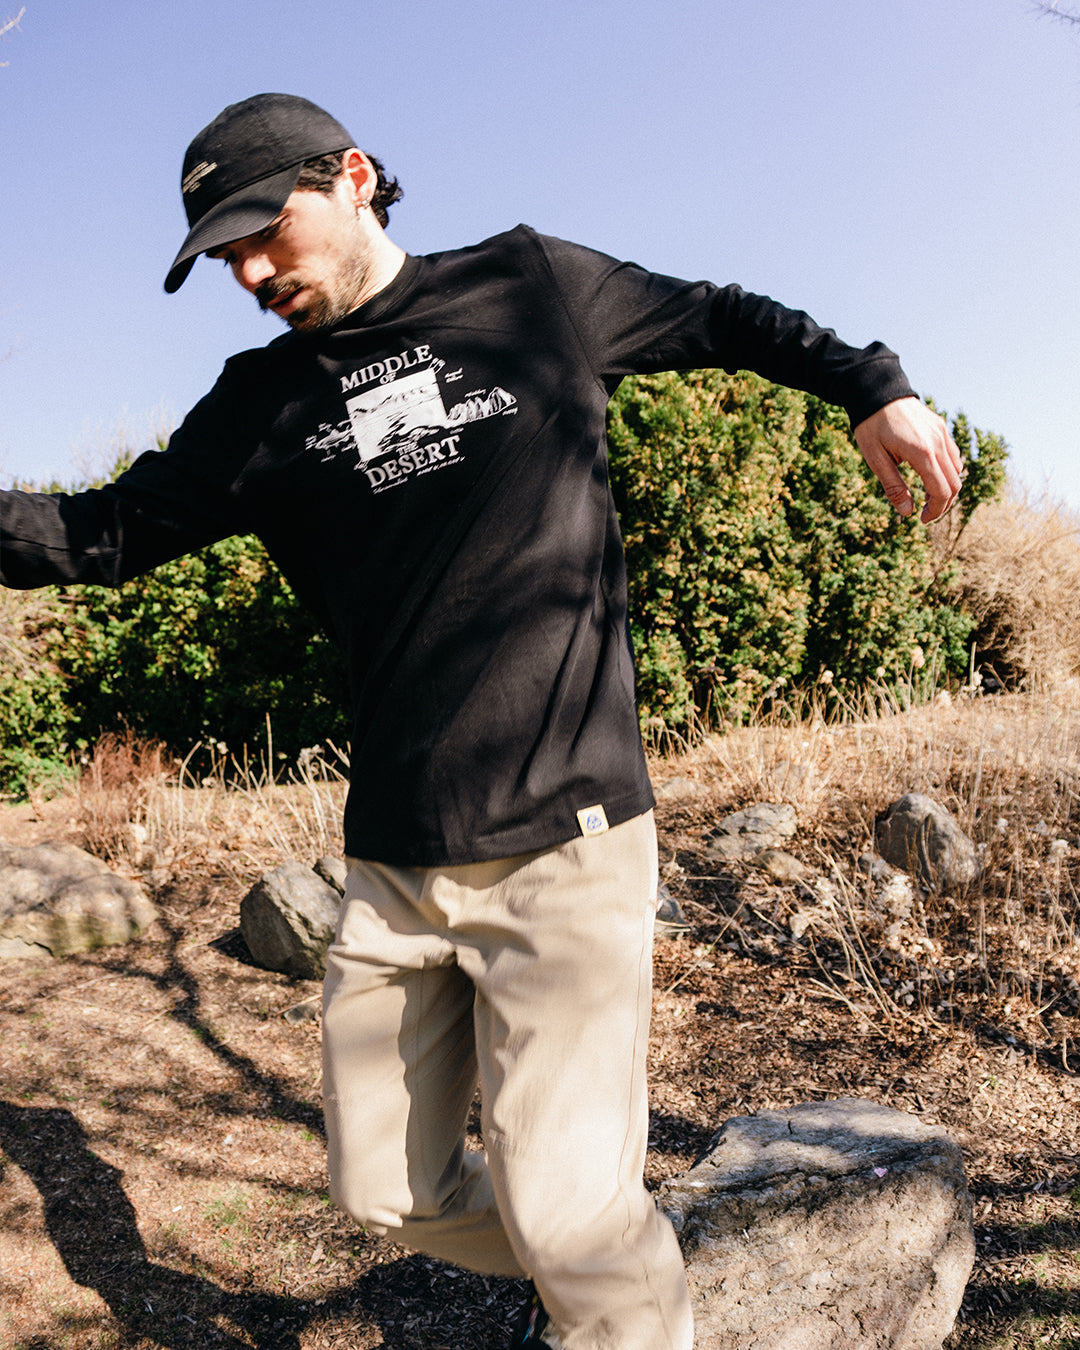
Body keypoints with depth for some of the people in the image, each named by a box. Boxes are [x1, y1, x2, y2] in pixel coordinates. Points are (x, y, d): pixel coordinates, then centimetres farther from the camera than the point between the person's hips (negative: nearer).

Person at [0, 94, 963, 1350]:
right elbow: (107, 530, 11)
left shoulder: (533, 286, 4)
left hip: (562, 834, -4)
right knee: (387, 1190, 12)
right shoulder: (264, 401, 10)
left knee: (564, 1208, -9)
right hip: (393, 861, 5)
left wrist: (873, 386, 8)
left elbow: (717, 317, 16)